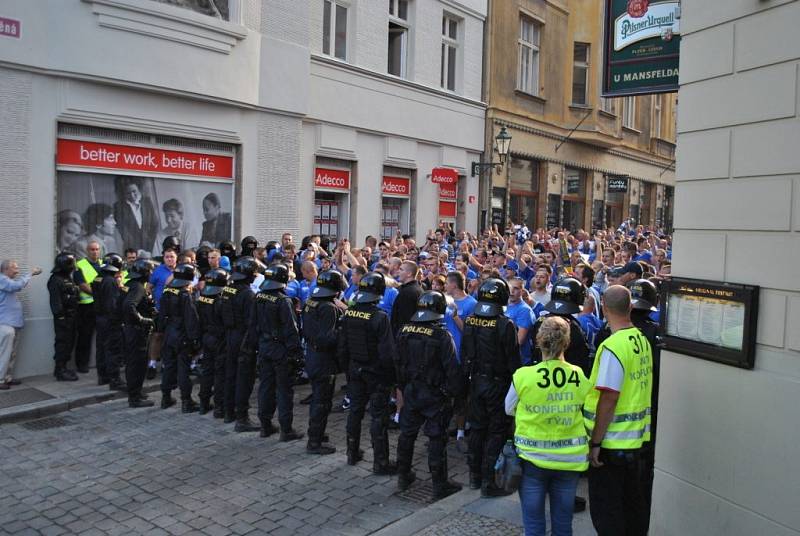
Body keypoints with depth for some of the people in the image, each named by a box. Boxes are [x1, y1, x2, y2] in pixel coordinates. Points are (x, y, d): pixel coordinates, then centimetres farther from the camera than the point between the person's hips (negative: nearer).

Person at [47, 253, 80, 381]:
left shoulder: (69, 279, 17)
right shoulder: (55, 280, -12)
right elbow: (55, 301, -19)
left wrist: (75, 314, 19)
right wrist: (60, 316, -23)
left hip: (71, 316, 9)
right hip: (63, 317, -9)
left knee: (69, 342, 14)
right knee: (62, 343, -6)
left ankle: (62, 368, 24)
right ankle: (60, 371, -1)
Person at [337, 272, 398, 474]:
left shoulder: (348, 314, -3)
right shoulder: (380, 317, -21)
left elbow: (341, 347, 6)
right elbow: (387, 352, -20)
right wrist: (391, 376, -7)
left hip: (355, 371, 6)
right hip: (376, 374, -6)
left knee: (355, 411, 18)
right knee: (379, 417, 3)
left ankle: (352, 453, 31)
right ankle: (380, 462, 9)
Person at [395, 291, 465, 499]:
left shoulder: (404, 332, -2)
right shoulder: (442, 336, -19)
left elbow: (398, 363, 7)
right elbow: (452, 369, -18)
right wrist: (457, 392, -4)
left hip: (411, 392, 5)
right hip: (435, 395, -5)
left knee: (407, 434, 17)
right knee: (437, 438, 4)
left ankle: (403, 476, 30)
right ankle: (440, 485, 13)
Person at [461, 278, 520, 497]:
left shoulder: (469, 321, -3)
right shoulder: (505, 325, -19)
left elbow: (463, 354, 5)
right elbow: (513, 359, -15)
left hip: (476, 381, 5)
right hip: (497, 384, -5)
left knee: (477, 427, 17)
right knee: (496, 431, 5)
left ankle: (474, 475, 27)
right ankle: (488, 482, 7)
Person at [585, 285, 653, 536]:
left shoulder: (613, 346, -22)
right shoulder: (642, 340, 3)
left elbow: (609, 398, -23)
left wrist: (595, 441, -16)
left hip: (612, 441, -8)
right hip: (636, 436, 8)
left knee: (606, 508, 4)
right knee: (633, 499, 21)